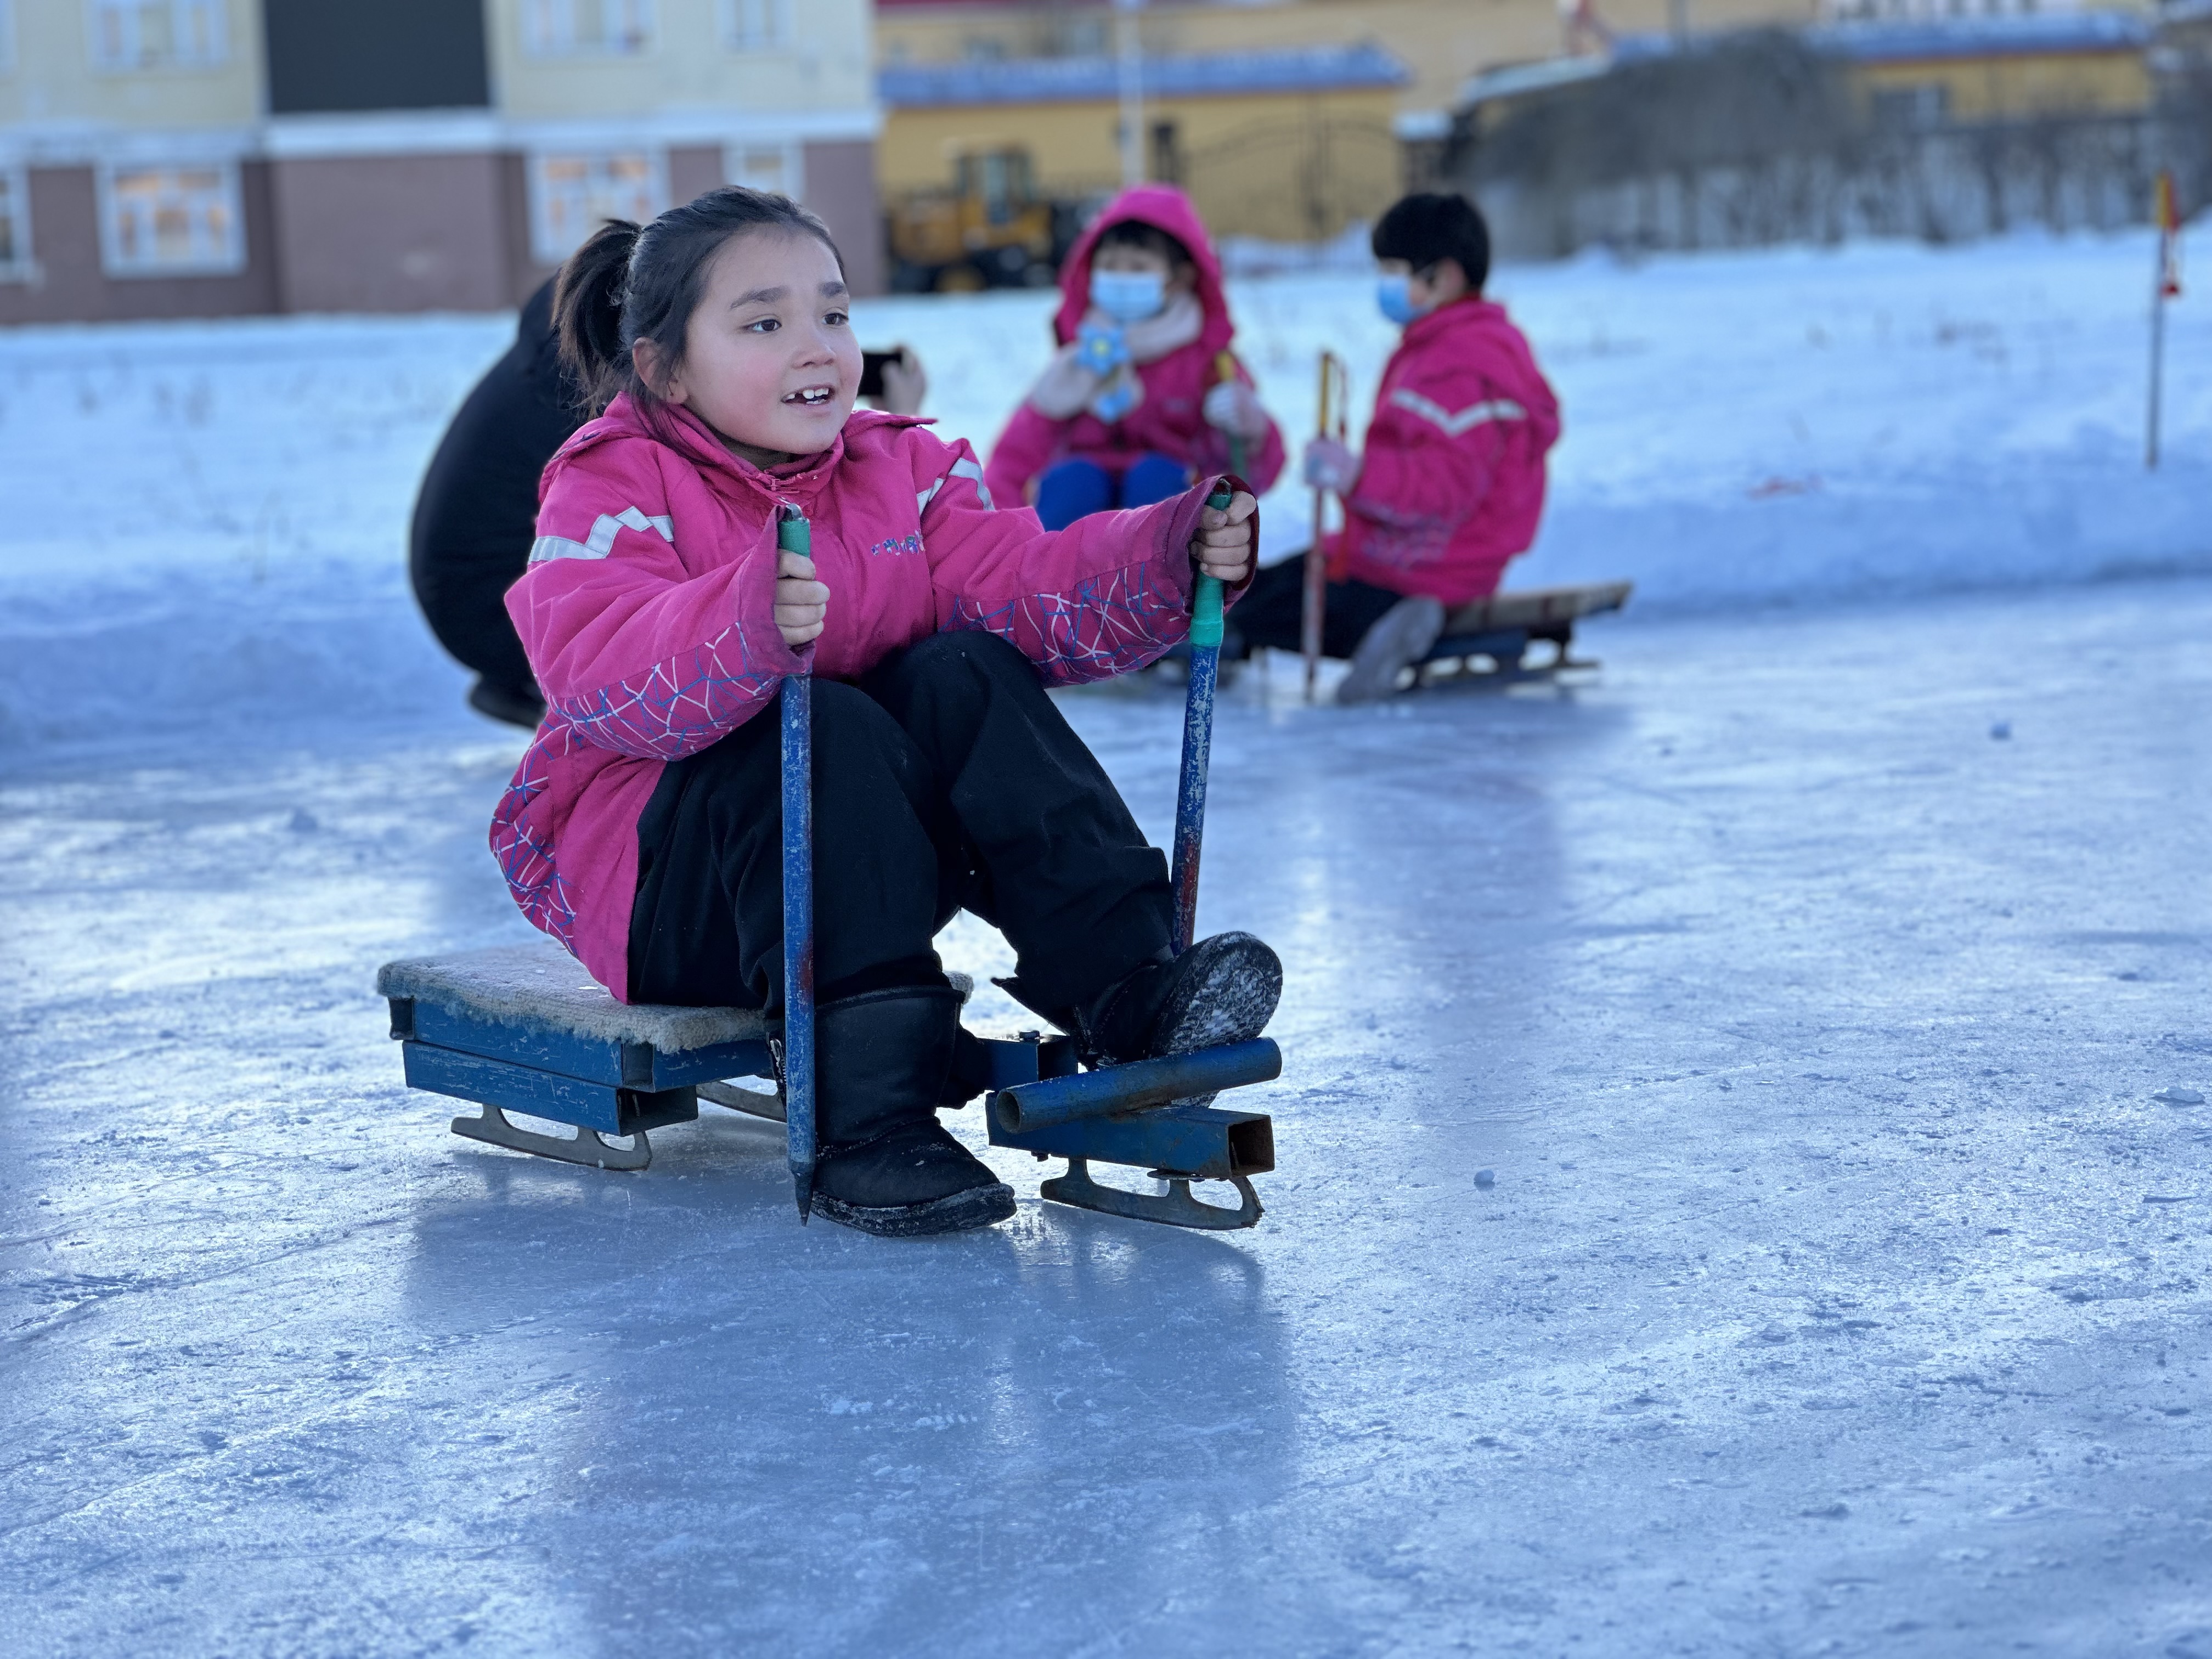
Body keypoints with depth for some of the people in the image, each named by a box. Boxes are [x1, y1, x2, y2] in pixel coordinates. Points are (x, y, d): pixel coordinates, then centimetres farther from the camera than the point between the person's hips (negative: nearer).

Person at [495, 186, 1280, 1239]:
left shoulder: (904, 471, 8)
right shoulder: (611, 493, -10)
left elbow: (1031, 588, -6)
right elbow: (601, 679, -30)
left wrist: (1177, 557, -25)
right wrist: (749, 625, -49)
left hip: (858, 853, 5)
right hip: (656, 885, -5)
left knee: (964, 677, -20)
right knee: (829, 730, -33)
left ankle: (1128, 993, -29)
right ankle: (866, 1118, -42)